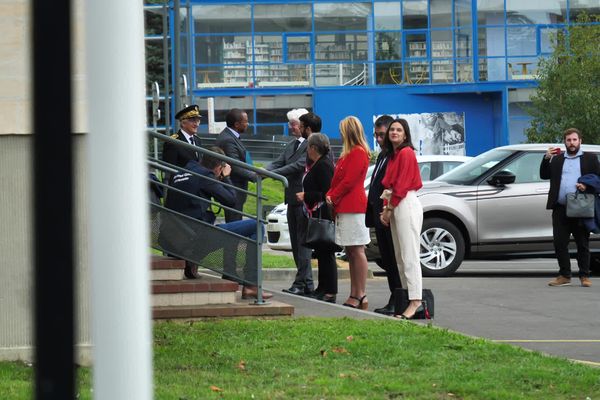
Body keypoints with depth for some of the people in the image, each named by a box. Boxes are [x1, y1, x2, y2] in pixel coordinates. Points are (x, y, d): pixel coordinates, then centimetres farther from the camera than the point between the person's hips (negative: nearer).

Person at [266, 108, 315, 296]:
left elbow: (299, 165, -21)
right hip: (293, 199, 10)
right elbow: (278, 163, 10)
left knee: (302, 242, -8)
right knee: (296, 243, 11)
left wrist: (271, 173, -24)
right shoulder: (291, 145, 17)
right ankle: (307, 283, 16)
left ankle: (301, 283, -7)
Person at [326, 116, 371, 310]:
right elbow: (339, 178, 21)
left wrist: (332, 197, -7)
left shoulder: (358, 153, -10)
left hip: (353, 207, -10)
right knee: (351, 252, 9)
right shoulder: (349, 154, 21)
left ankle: (360, 296, -10)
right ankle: (354, 294, 11)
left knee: (357, 251, -9)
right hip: (344, 207, 10)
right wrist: (331, 195, 6)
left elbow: (348, 181, -16)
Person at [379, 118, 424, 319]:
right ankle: (408, 299, 12)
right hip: (395, 208, 10)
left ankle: (416, 301, -17)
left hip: (406, 205, -10)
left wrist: (389, 208, -9)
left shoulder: (406, 153, -10)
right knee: (400, 257, 10)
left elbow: (402, 185, -14)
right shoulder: (393, 155, 19)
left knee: (410, 256, -14)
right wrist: (387, 209, 5)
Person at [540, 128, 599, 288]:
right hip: (560, 209, 3)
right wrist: (546, 159, -1)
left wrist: (587, 186, -12)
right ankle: (564, 276, 7)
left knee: (583, 245, 2)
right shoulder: (557, 159, 18)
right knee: (560, 244, 0)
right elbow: (544, 175, 12)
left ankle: (584, 276, 9)